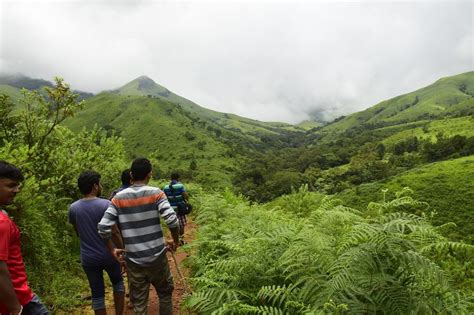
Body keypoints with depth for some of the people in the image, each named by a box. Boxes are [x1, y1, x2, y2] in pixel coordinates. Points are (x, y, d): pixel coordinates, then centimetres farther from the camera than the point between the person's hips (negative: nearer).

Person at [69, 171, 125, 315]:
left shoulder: (73, 208, -3)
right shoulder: (105, 204, -18)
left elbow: (78, 233, 10)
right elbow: (114, 233, -18)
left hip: (88, 258, 3)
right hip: (108, 255, -3)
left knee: (97, 293, 13)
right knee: (118, 282, 22)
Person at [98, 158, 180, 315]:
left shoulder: (118, 198, -3)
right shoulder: (155, 193, -10)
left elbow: (103, 227, -8)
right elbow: (172, 220, -21)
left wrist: (113, 250, 5)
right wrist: (175, 241, -4)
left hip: (133, 259, 2)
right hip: (156, 256, -2)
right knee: (165, 293, 22)